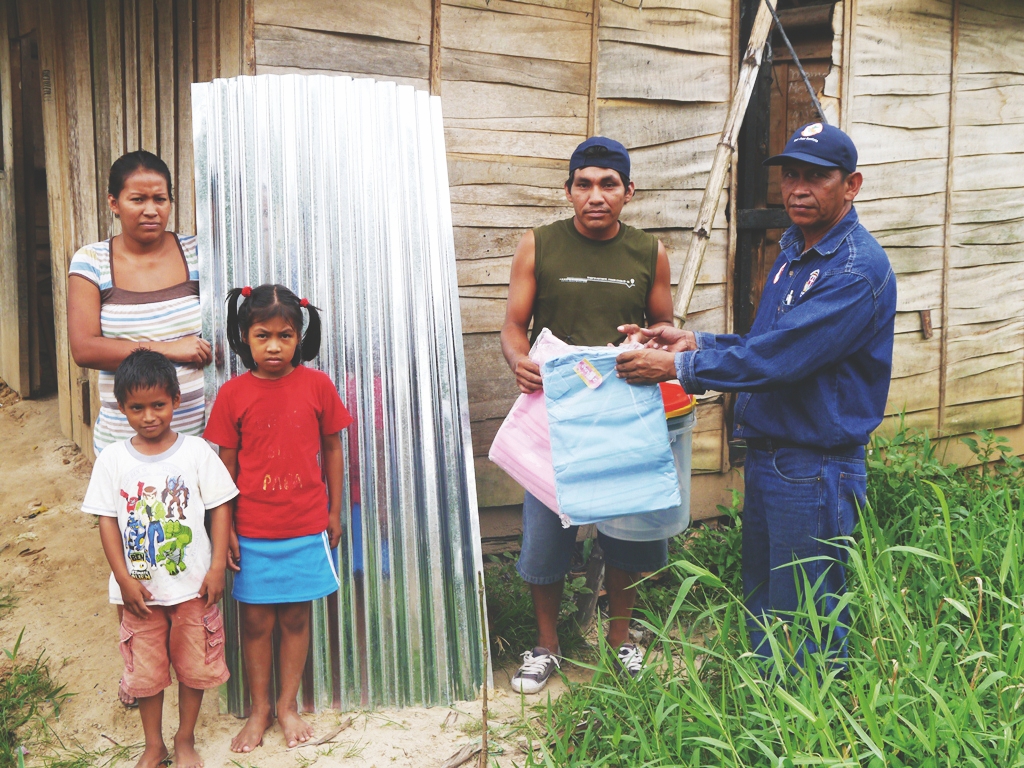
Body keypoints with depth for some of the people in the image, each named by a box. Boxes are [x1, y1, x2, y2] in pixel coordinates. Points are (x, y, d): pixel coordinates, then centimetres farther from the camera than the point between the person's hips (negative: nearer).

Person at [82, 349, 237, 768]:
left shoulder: (196, 451, -6)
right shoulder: (112, 459, -3)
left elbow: (220, 509, -4)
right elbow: (107, 520, -2)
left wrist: (217, 568, -9)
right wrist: (124, 579, -8)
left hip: (193, 585, -1)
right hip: (140, 588, 1)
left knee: (194, 666, 11)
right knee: (146, 670, 12)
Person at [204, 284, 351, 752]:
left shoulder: (317, 385, -4)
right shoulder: (233, 394, -5)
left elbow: (332, 450, 4)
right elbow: (226, 464, 0)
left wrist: (334, 512, 6)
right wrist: (225, 527, -1)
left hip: (307, 529, 0)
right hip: (253, 532, 0)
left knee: (295, 617, 11)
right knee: (256, 621, 9)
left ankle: (288, 705, 28)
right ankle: (259, 711, 26)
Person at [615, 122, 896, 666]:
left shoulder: (858, 269, -19)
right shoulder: (792, 253, 12)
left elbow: (779, 358, -26)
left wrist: (680, 368, -20)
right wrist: (697, 342, 5)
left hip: (815, 470, -9)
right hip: (765, 456, 10)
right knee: (760, 613, 20)